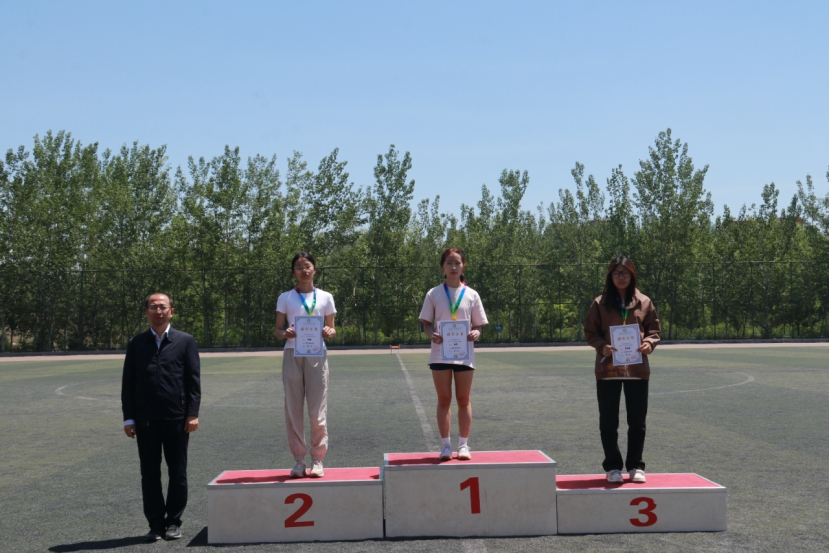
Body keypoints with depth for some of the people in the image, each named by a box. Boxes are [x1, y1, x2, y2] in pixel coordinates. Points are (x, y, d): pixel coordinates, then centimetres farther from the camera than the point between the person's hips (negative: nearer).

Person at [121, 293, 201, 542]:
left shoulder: (185, 341, 4)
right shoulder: (136, 344, 9)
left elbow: (193, 380, 1)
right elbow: (128, 383, 8)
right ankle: (156, 523, 13)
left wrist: (193, 414, -7)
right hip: (145, 419, 2)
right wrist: (128, 418, 1)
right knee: (149, 474, 5)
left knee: (177, 473, 4)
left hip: (177, 418, -1)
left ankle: (174, 522, 15)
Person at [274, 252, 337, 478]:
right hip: (292, 354, 0)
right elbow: (277, 329, 7)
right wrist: (285, 334, -15)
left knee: (317, 410, -1)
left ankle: (317, 460, 8)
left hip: (317, 354, 0)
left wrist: (328, 332, -13)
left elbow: (332, 329, 11)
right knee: (293, 410, 1)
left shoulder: (325, 297, 8)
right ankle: (299, 460, 9)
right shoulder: (285, 298, 7)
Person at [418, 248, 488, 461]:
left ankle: (463, 445, 12)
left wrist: (476, 333, -15)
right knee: (444, 399, 3)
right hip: (440, 354, 0)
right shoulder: (434, 294, 2)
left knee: (463, 399, 5)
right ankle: (445, 446, 9)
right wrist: (432, 334, -17)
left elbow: (478, 325, 7)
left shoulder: (471, 295, 4)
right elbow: (426, 323, 4)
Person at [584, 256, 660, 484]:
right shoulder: (600, 303, 2)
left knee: (637, 422, 7)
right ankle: (612, 467, 16)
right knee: (609, 422, 5)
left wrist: (649, 343, -11)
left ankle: (636, 466, 19)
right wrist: (602, 346, -15)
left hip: (637, 369, 1)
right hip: (608, 369, -1)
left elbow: (654, 330, 9)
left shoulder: (644, 302, 6)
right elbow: (590, 332, 3)